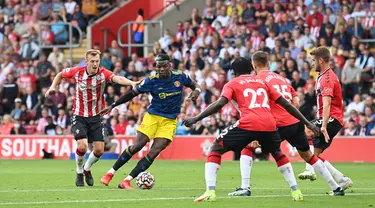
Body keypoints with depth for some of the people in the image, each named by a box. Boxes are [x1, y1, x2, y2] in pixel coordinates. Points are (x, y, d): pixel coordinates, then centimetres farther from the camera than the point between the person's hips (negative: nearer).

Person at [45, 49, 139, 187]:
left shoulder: (103, 73, -13)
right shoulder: (77, 72, -8)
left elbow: (117, 78, -34)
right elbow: (61, 74, 13)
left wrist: (132, 83, -52)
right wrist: (53, 87, -2)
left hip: (96, 117, 1)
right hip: (79, 116, -1)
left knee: (99, 150, -4)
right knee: (82, 146, -19)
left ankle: (87, 169, 29)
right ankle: (79, 173, 10)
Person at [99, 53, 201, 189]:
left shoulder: (180, 77, -4)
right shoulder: (151, 81, -9)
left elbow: (194, 85, 14)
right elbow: (132, 94, 0)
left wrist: (196, 90, -11)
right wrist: (113, 106, -2)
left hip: (170, 121, 1)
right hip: (152, 116, -1)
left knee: (155, 151, -12)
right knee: (137, 146, -10)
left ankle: (126, 181, -11)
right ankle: (110, 173, 5)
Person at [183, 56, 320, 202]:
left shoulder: (232, 84, 15)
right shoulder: (262, 82, 27)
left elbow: (219, 103, -3)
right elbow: (286, 104, 25)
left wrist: (195, 119, -2)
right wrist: (307, 123, 31)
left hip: (247, 124, -4)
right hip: (269, 124, 4)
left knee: (215, 149, 12)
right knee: (277, 153, 34)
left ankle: (210, 192, -3)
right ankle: (296, 191, 27)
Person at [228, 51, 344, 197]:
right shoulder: (282, 78, 20)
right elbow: (296, 103, 16)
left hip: (278, 125, -6)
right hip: (296, 122, 6)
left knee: (247, 148, 6)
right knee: (308, 155, 24)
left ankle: (245, 187, -8)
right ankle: (336, 188, 26)